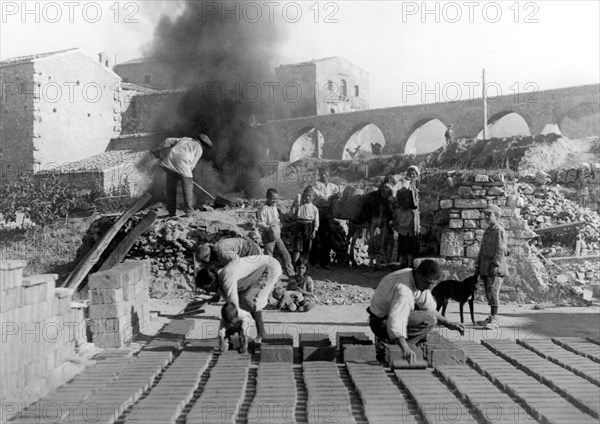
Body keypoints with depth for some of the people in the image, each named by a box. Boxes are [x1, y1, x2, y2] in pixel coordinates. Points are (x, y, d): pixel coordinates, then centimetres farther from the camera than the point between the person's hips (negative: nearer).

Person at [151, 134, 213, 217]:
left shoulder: (185, 139, 29)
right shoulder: (199, 149, 14)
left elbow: (168, 141, 27)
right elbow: (192, 164, 8)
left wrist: (158, 150, 37)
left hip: (170, 160, 5)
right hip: (182, 165, -5)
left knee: (171, 188, 16)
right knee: (188, 188, 13)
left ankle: (171, 212, 23)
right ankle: (189, 212, 18)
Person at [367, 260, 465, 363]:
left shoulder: (420, 280, -1)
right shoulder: (403, 289, -32)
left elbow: (429, 308, 11)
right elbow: (395, 321, -44)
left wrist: (448, 324, 2)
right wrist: (405, 348, -54)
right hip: (383, 324, -10)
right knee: (429, 320, -19)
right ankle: (386, 343, -14)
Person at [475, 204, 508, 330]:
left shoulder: (499, 231, -8)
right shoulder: (487, 230, 19)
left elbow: (501, 250, -15)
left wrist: (495, 265, -20)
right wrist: (478, 265, 18)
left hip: (495, 268, -8)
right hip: (486, 268, 8)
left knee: (493, 291, -12)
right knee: (488, 292, 9)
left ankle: (494, 320, -10)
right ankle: (492, 317, 16)